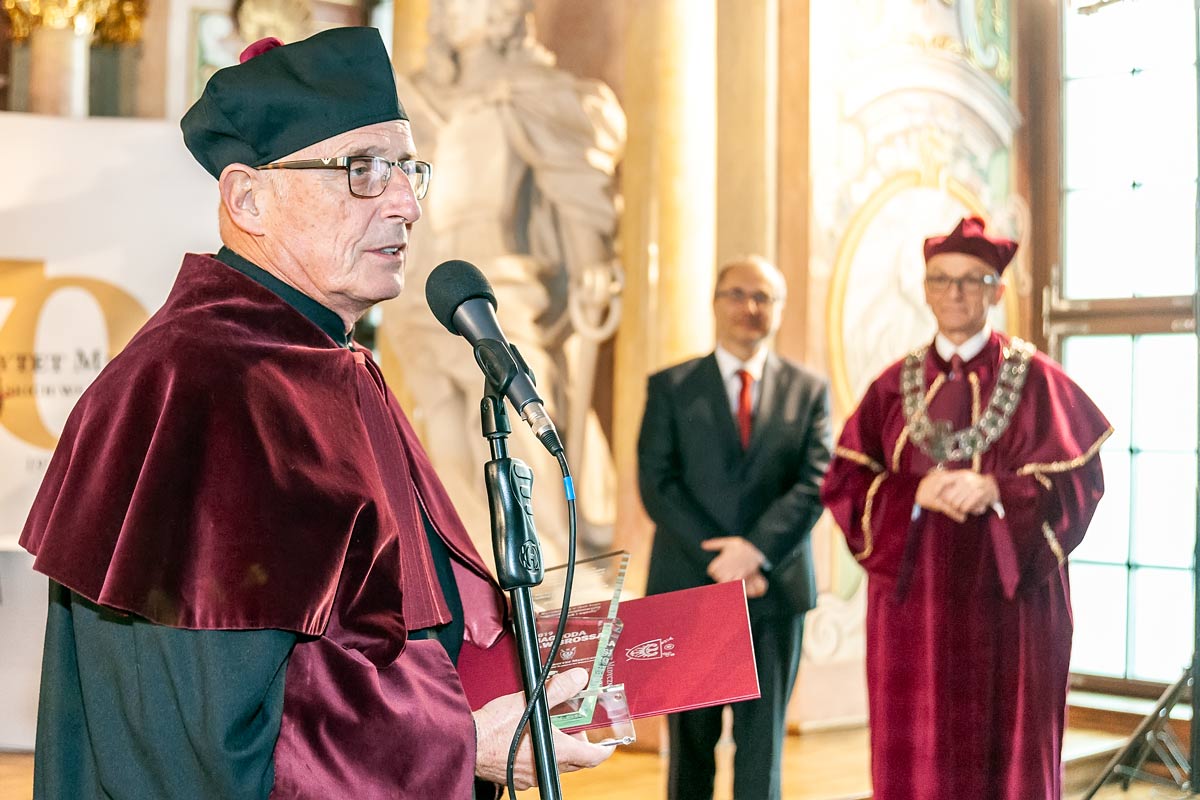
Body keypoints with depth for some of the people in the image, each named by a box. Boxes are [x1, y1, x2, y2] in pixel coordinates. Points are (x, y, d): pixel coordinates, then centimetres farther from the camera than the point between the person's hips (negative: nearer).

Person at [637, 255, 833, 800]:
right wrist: (717, 559, -14)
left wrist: (757, 549, -18)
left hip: (774, 589, 0)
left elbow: (815, 483, -3)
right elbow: (657, 485, -3)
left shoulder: (808, 390, 8)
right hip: (689, 587, 0)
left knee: (763, 742, 4)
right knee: (690, 741, 8)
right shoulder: (670, 388, 6)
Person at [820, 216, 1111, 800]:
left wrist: (997, 490, -18)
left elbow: (1079, 479, -3)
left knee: (1005, 752, 1)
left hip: (1006, 598, -2)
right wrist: (917, 492, -13)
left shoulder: (1036, 380, 2)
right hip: (913, 597, 2)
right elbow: (844, 482, 4)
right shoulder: (894, 385, 9)